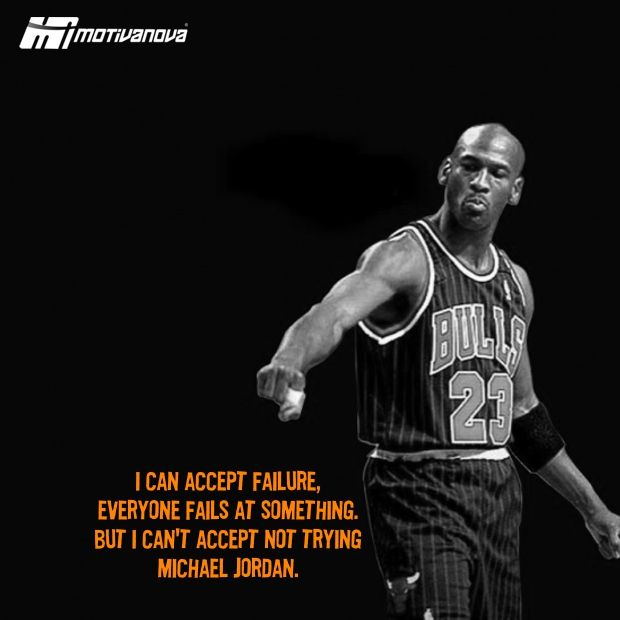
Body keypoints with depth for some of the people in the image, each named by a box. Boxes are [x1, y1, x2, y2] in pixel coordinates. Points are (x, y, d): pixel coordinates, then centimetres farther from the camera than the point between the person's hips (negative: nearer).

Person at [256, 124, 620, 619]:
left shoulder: (516, 283, 13)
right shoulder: (405, 258, -10)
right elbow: (334, 313, -31)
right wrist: (290, 364, -53)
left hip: (498, 489, 7)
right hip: (419, 490, -7)